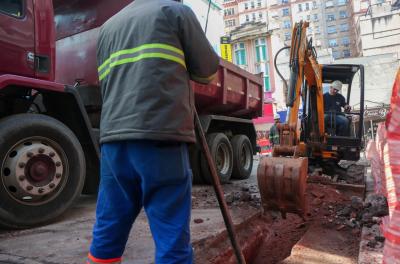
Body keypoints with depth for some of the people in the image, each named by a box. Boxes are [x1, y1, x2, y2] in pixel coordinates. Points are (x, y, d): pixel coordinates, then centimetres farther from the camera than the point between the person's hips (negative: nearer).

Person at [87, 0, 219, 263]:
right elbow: (207, 69, 9)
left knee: (107, 232, 14)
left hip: (113, 138, 6)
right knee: (172, 237, 1)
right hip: (160, 137, -6)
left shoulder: (108, 26, 24)